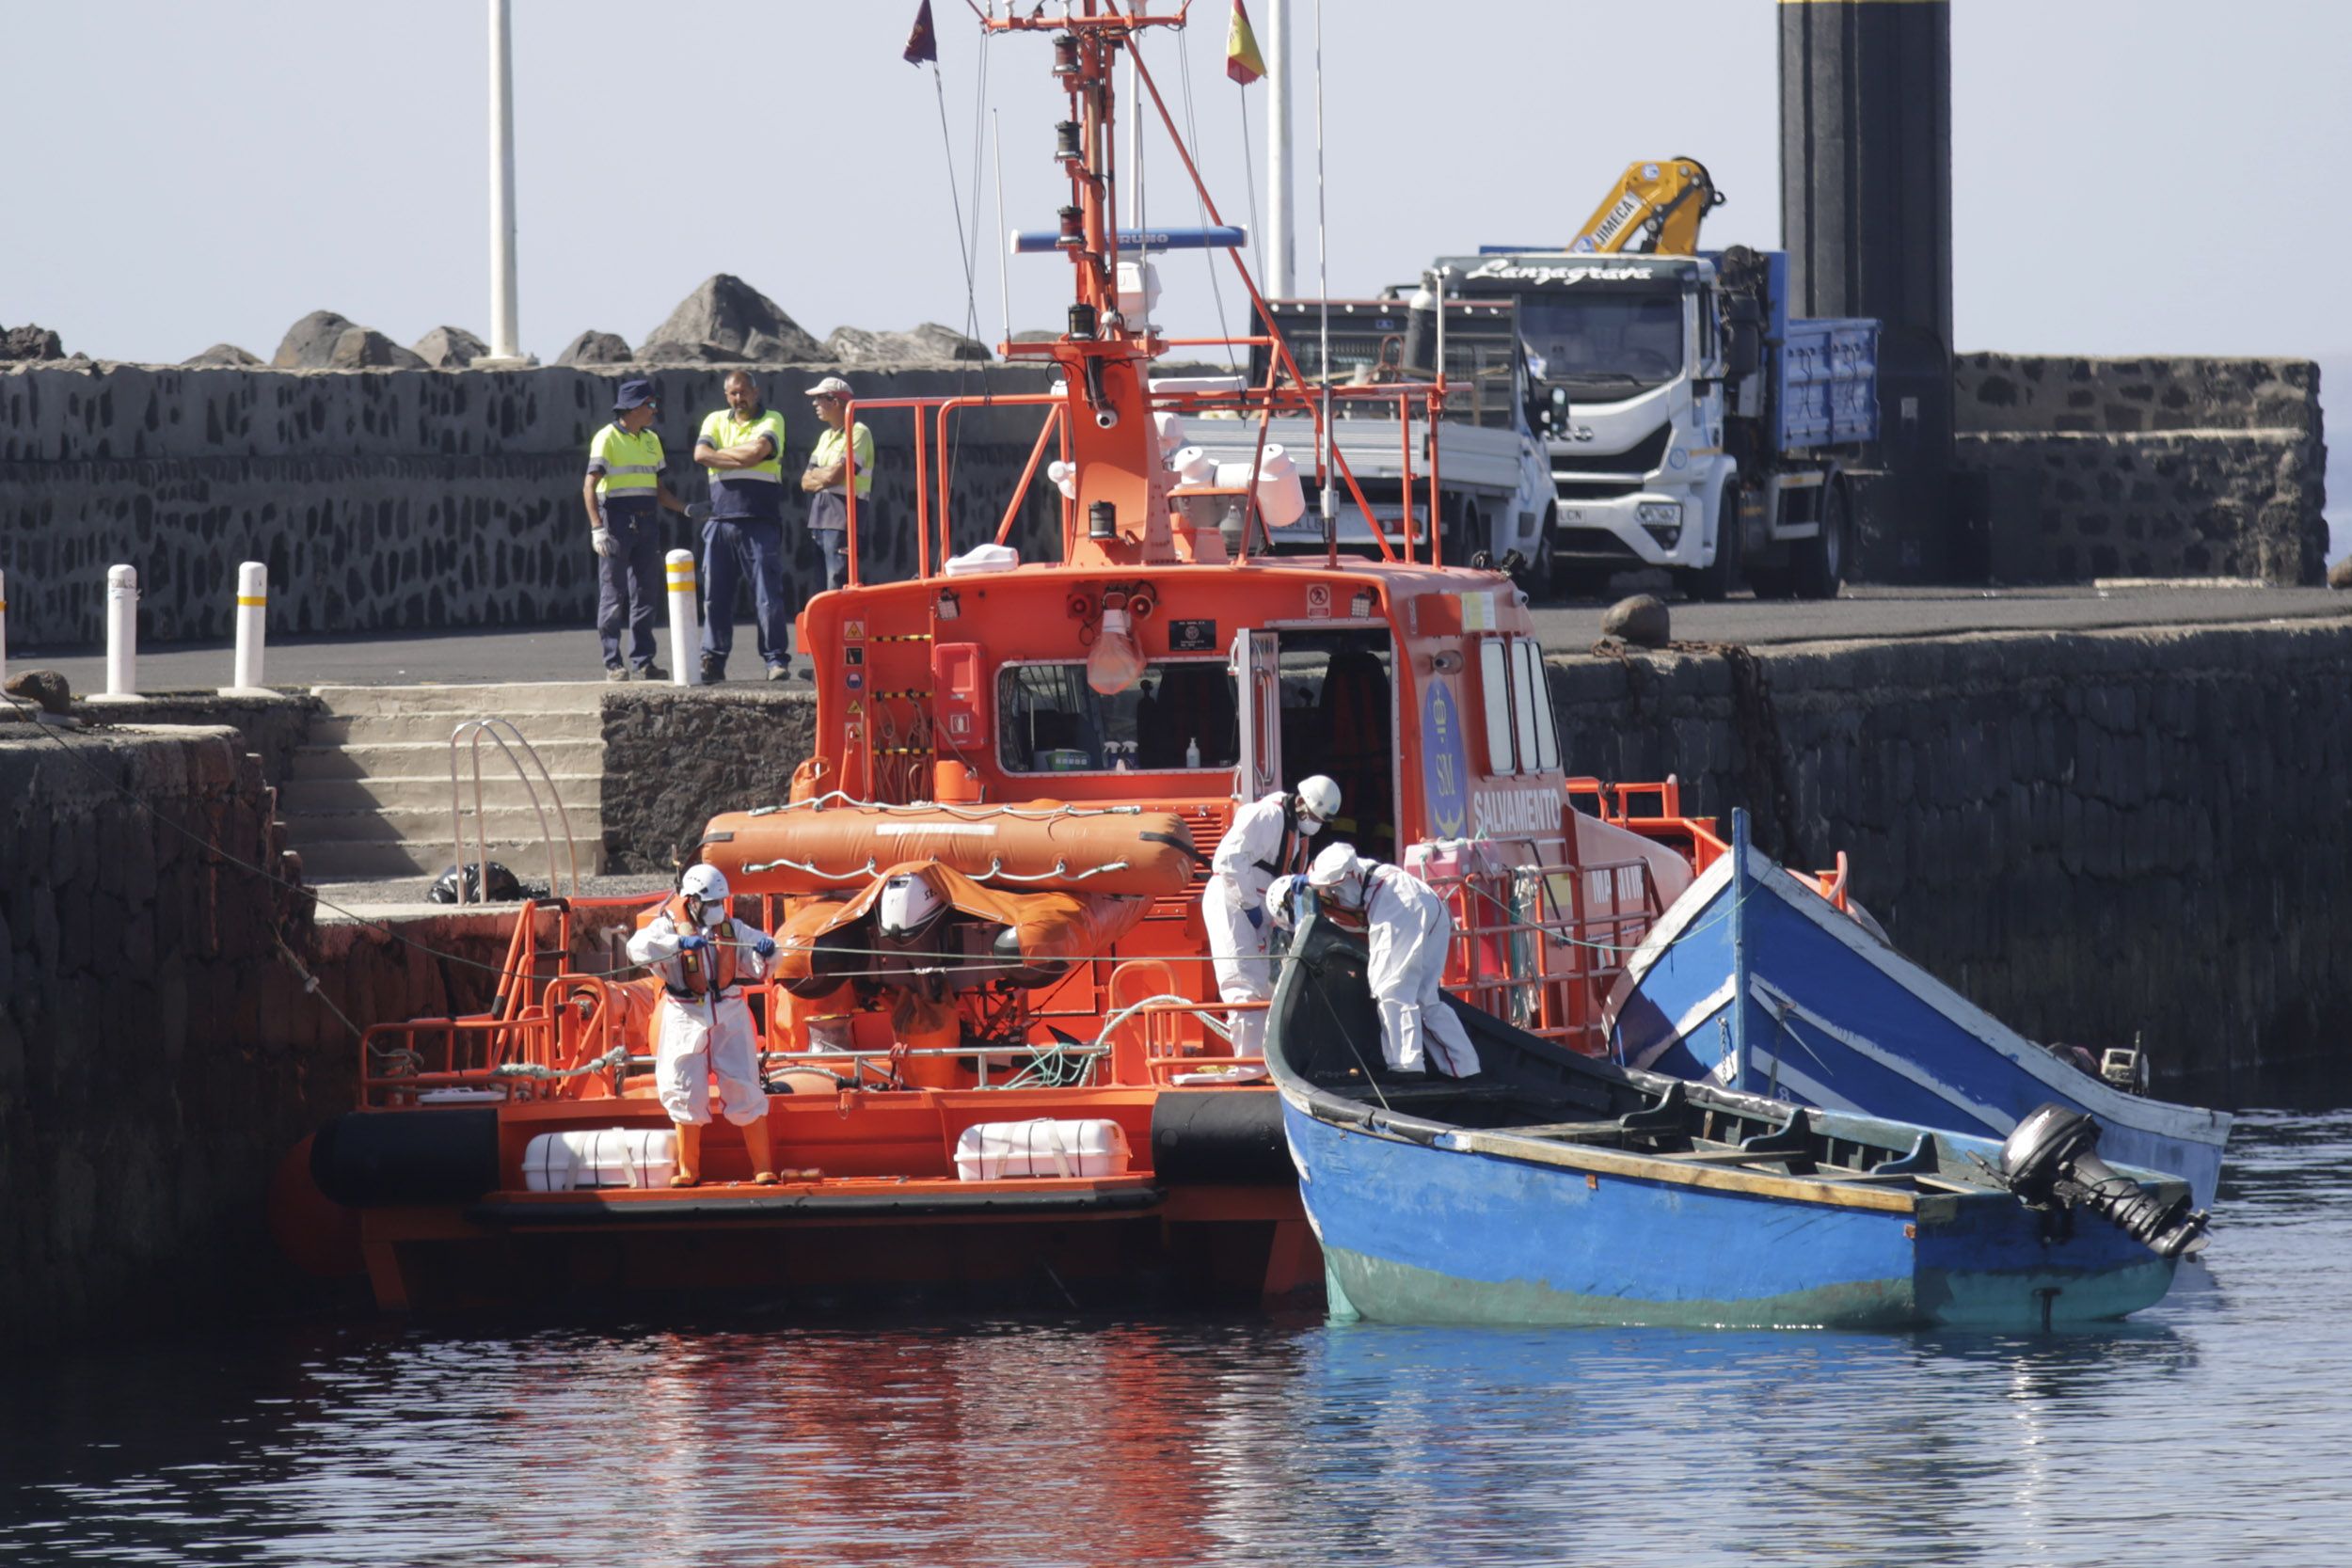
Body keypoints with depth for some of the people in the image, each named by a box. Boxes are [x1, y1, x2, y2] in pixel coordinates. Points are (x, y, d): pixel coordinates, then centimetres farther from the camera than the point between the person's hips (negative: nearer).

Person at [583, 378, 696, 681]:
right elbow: (590, 488, -13)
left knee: (645, 595, 6)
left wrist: (685, 509, 3)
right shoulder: (607, 439, -7)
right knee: (613, 596, -4)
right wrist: (598, 528, -23)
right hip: (615, 524, -7)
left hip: (644, 527, 7)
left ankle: (643, 661, 9)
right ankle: (613, 664, -2)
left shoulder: (651, 440, 15)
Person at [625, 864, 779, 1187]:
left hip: (729, 1017, 2)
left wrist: (766, 950, -15)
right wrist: (680, 943, -35)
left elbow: (760, 966, 9)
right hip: (687, 1020, -2)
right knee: (687, 1095, 2)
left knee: (745, 1091, -1)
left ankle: (763, 1168, 4)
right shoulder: (668, 926, -4)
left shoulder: (732, 928, 7)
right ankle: (688, 1169, 13)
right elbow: (638, 948, -23)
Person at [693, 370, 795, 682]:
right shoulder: (716, 421, 16)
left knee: (768, 594, -6)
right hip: (721, 520, 3)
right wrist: (742, 458, -7)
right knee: (716, 595, 2)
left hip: (760, 520, -3)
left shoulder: (771, 421, 6)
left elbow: (759, 450, -14)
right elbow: (701, 454, -2)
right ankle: (713, 661, 7)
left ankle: (776, 660, -4)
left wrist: (723, 454, -1)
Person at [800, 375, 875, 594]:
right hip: (820, 516, 9)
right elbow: (806, 481, 14)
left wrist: (816, 475, 5)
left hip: (844, 516, -9)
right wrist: (826, 476, -5)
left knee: (837, 583, -16)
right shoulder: (826, 437, 20)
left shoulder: (858, 433, -6)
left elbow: (836, 475, -15)